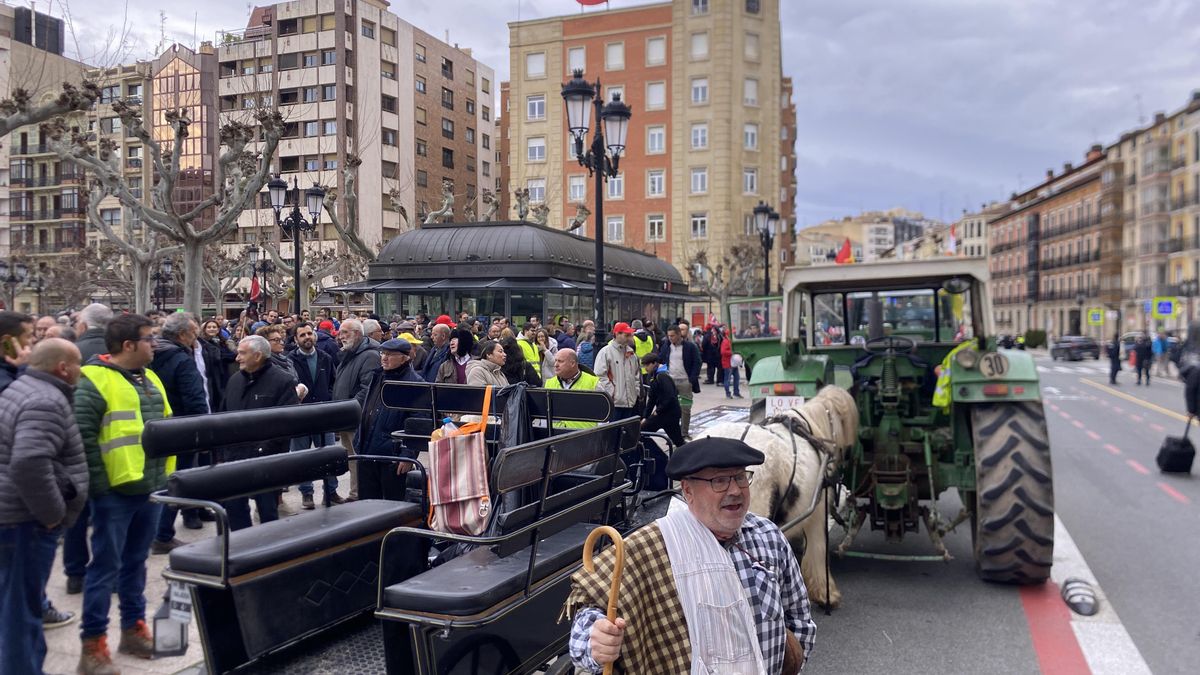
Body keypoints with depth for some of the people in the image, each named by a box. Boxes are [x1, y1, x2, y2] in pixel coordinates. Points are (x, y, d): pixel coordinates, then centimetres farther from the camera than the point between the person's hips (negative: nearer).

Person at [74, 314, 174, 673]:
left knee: (136, 561, 17)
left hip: (150, 488, 8)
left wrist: (166, 473, 15)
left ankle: (134, 627, 29)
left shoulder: (150, 378, 13)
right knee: (106, 566, 0)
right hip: (115, 491, -7)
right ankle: (93, 643, 10)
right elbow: (81, 438, -17)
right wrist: (100, 483, -17)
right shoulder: (94, 381, -12)